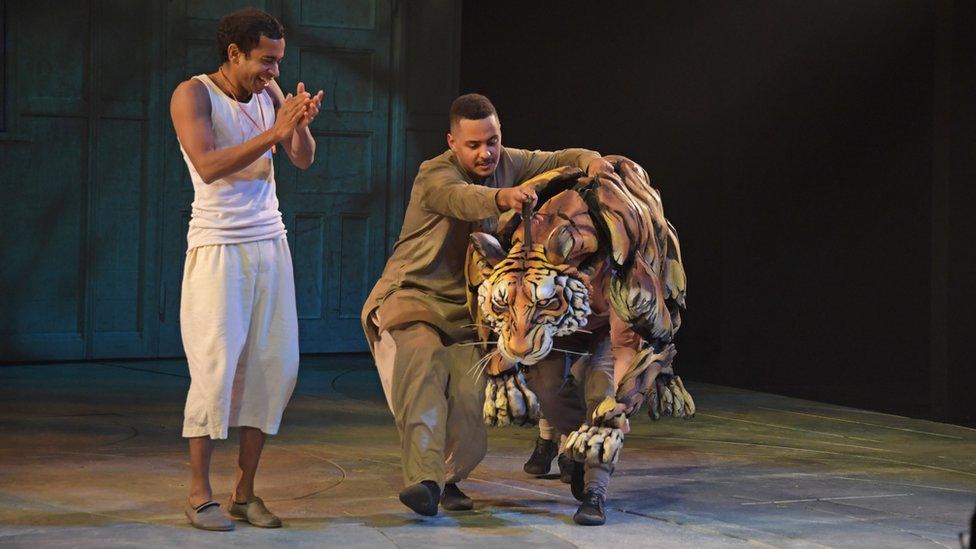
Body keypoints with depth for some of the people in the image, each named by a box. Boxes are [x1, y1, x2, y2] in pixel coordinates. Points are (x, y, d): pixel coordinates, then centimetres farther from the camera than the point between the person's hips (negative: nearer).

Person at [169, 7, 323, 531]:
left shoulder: (269, 93, 8)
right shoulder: (193, 95, -8)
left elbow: (304, 160, 6)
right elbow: (208, 166, -21)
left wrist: (301, 125, -15)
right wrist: (273, 133, -24)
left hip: (269, 243, 6)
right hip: (218, 247, -6)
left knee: (275, 365, 2)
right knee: (217, 367, -8)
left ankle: (245, 491, 9)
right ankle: (199, 493, 1)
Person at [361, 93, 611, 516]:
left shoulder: (507, 164, 6)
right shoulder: (435, 175, -14)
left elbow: (558, 160, 12)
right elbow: (461, 198, -36)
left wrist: (589, 160, -13)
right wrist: (503, 198, -58)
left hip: (467, 310, 5)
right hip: (413, 295, -5)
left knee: (471, 392, -16)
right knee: (422, 360, -32)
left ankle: (446, 477, 8)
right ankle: (423, 479, -42)